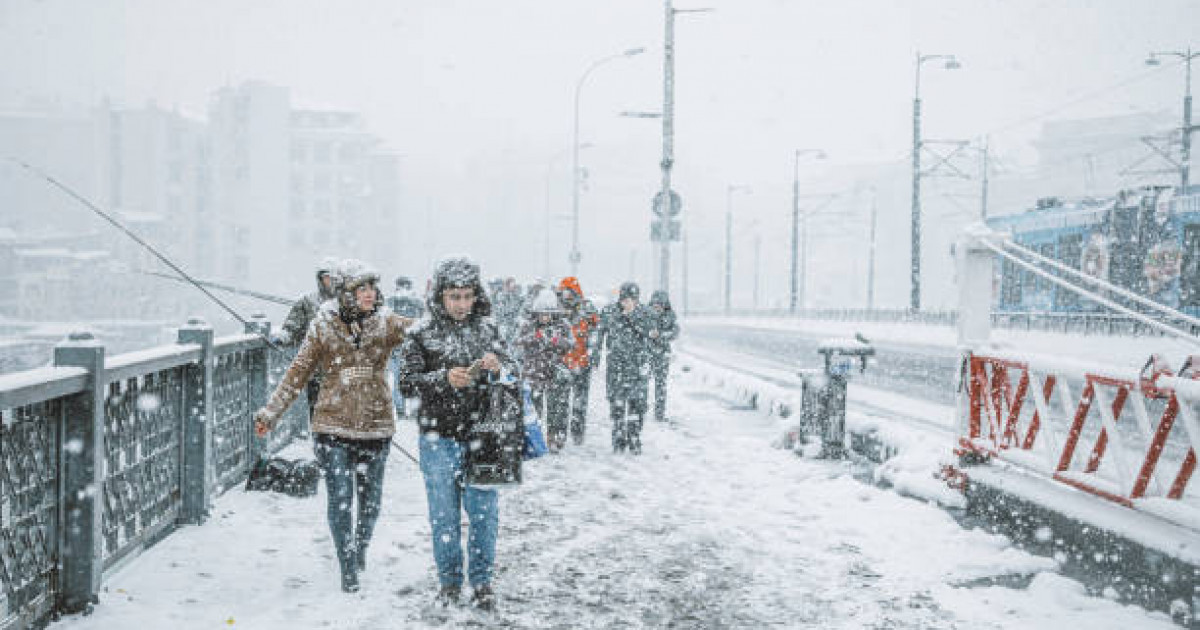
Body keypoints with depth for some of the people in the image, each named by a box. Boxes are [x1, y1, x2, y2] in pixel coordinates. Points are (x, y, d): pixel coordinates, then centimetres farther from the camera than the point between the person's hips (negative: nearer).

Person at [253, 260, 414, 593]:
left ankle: (361, 547, 39)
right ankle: (349, 570, 8)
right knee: (340, 500, -5)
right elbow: (298, 372, 5)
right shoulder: (323, 327, -1)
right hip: (333, 427, -1)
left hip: (375, 426, 2)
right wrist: (271, 412, 3)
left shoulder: (386, 324, 1)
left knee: (370, 500, 11)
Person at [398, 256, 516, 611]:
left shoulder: (486, 328, 4)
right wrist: (444, 379, -22)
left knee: (484, 511, 5)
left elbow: (512, 371, 8)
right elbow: (407, 382, -7)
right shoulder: (423, 333, -3)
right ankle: (450, 581, 24)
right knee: (444, 514, 8)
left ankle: (481, 581, 21)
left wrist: (498, 367, -15)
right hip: (439, 439, -1)